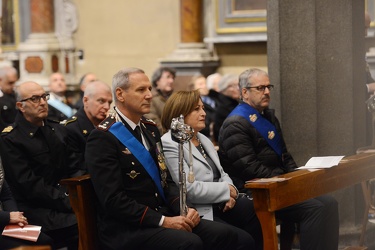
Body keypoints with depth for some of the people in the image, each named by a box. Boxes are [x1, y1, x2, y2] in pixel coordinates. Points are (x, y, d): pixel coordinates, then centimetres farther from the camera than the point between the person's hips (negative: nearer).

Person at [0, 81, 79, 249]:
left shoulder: (58, 130, 15)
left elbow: (73, 169, 12)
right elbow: (30, 185, -13)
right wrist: (70, 202, -18)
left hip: (67, 198, 6)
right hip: (39, 209, -6)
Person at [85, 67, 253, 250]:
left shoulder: (151, 129, 15)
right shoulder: (102, 138, -10)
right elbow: (113, 200, -16)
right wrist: (162, 221, -19)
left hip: (162, 216, 8)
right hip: (127, 228, -7)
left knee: (224, 234, -14)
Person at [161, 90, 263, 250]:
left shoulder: (204, 140, 20)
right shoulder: (169, 144, -9)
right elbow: (189, 189, -18)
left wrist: (231, 192, -4)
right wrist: (227, 190, -8)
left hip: (221, 205, 8)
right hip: (199, 213, -8)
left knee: (256, 209, -19)